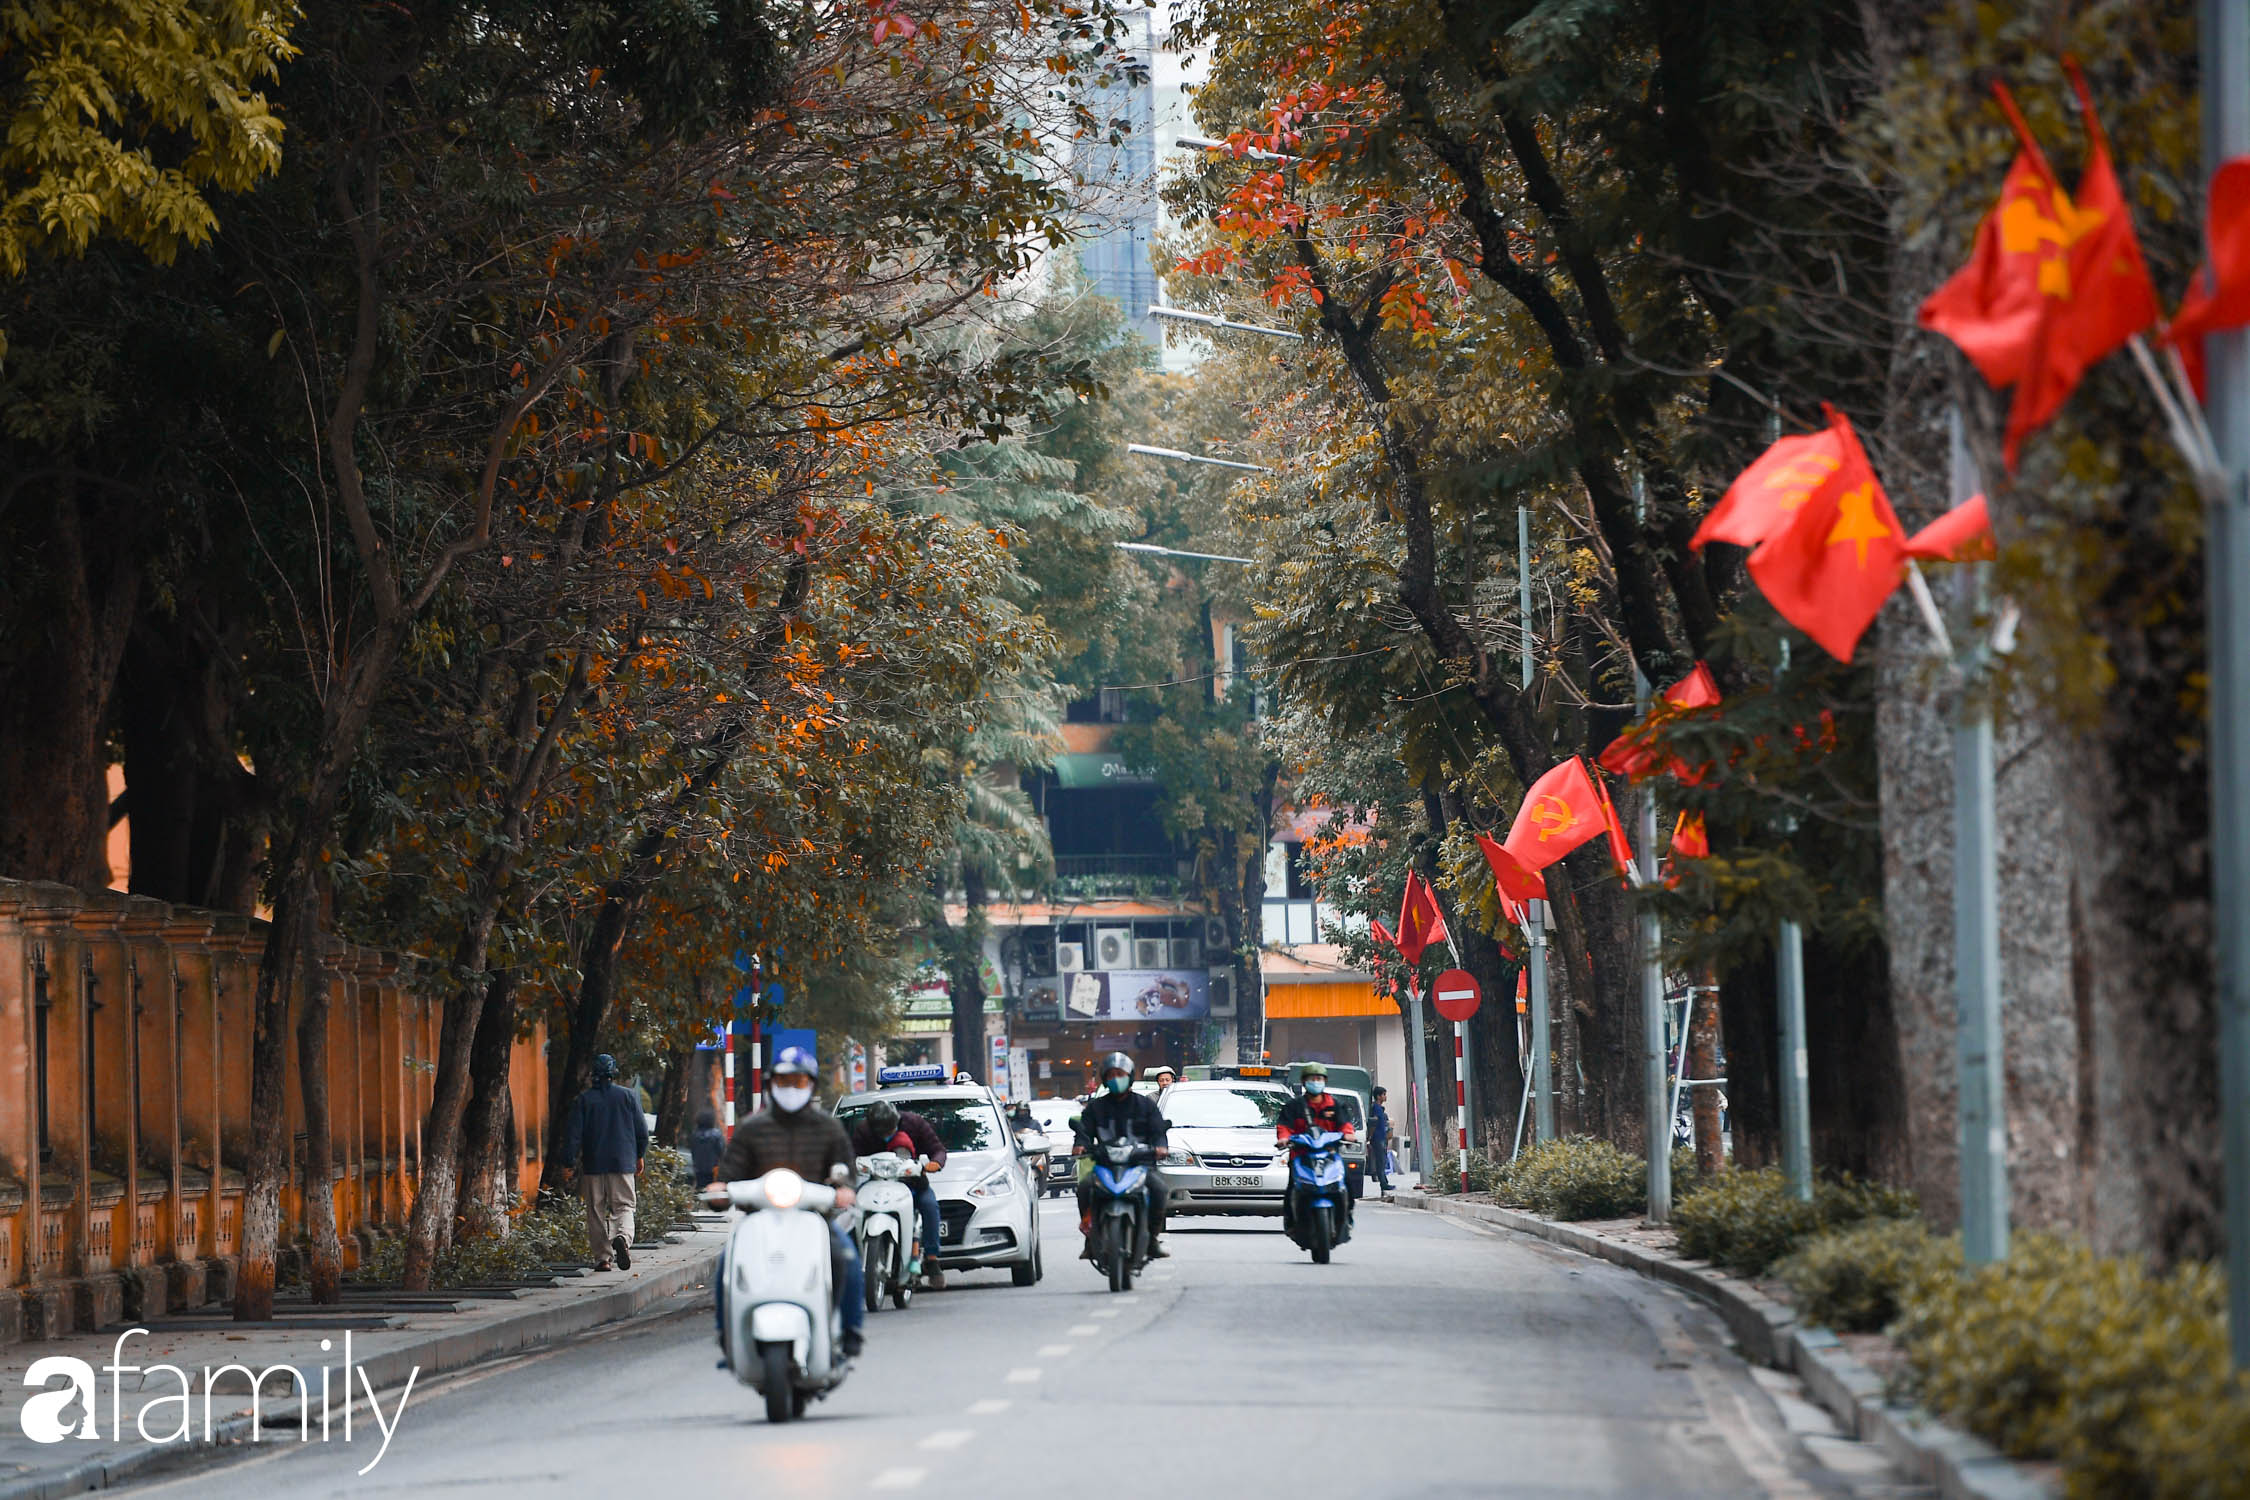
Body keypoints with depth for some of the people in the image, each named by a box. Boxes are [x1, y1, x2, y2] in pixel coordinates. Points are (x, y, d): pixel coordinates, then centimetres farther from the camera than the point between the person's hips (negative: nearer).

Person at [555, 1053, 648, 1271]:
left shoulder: (583, 1100, 0)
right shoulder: (628, 1096, 2)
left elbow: (572, 1135, -3)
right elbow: (642, 1130, 5)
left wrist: (570, 1163, 2)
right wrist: (639, 1156, 19)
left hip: (593, 1164, 0)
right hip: (623, 1163, 0)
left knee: (596, 1212, 7)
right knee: (623, 1207, 3)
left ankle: (602, 1257, 5)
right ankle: (623, 1237, -27)